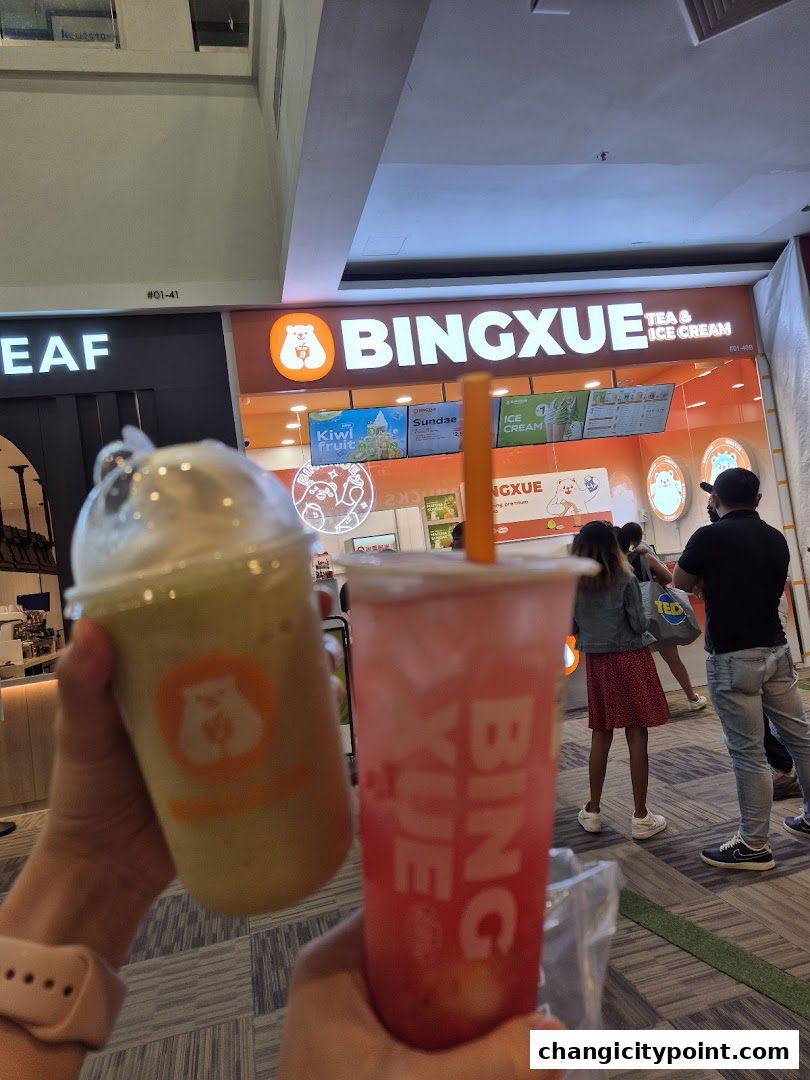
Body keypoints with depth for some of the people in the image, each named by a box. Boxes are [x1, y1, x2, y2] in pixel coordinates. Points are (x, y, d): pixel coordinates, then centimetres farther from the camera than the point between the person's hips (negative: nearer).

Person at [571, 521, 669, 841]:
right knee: (636, 737, 3)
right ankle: (640, 817, 9)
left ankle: (593, 811, 20)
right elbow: (639, 625, -9)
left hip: (596, 661, 4)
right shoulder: (625, 581, -10)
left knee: (601, 736, 13)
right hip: (630, 658, -3)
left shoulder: (574, 585, -1)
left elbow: (572, 627, 4)